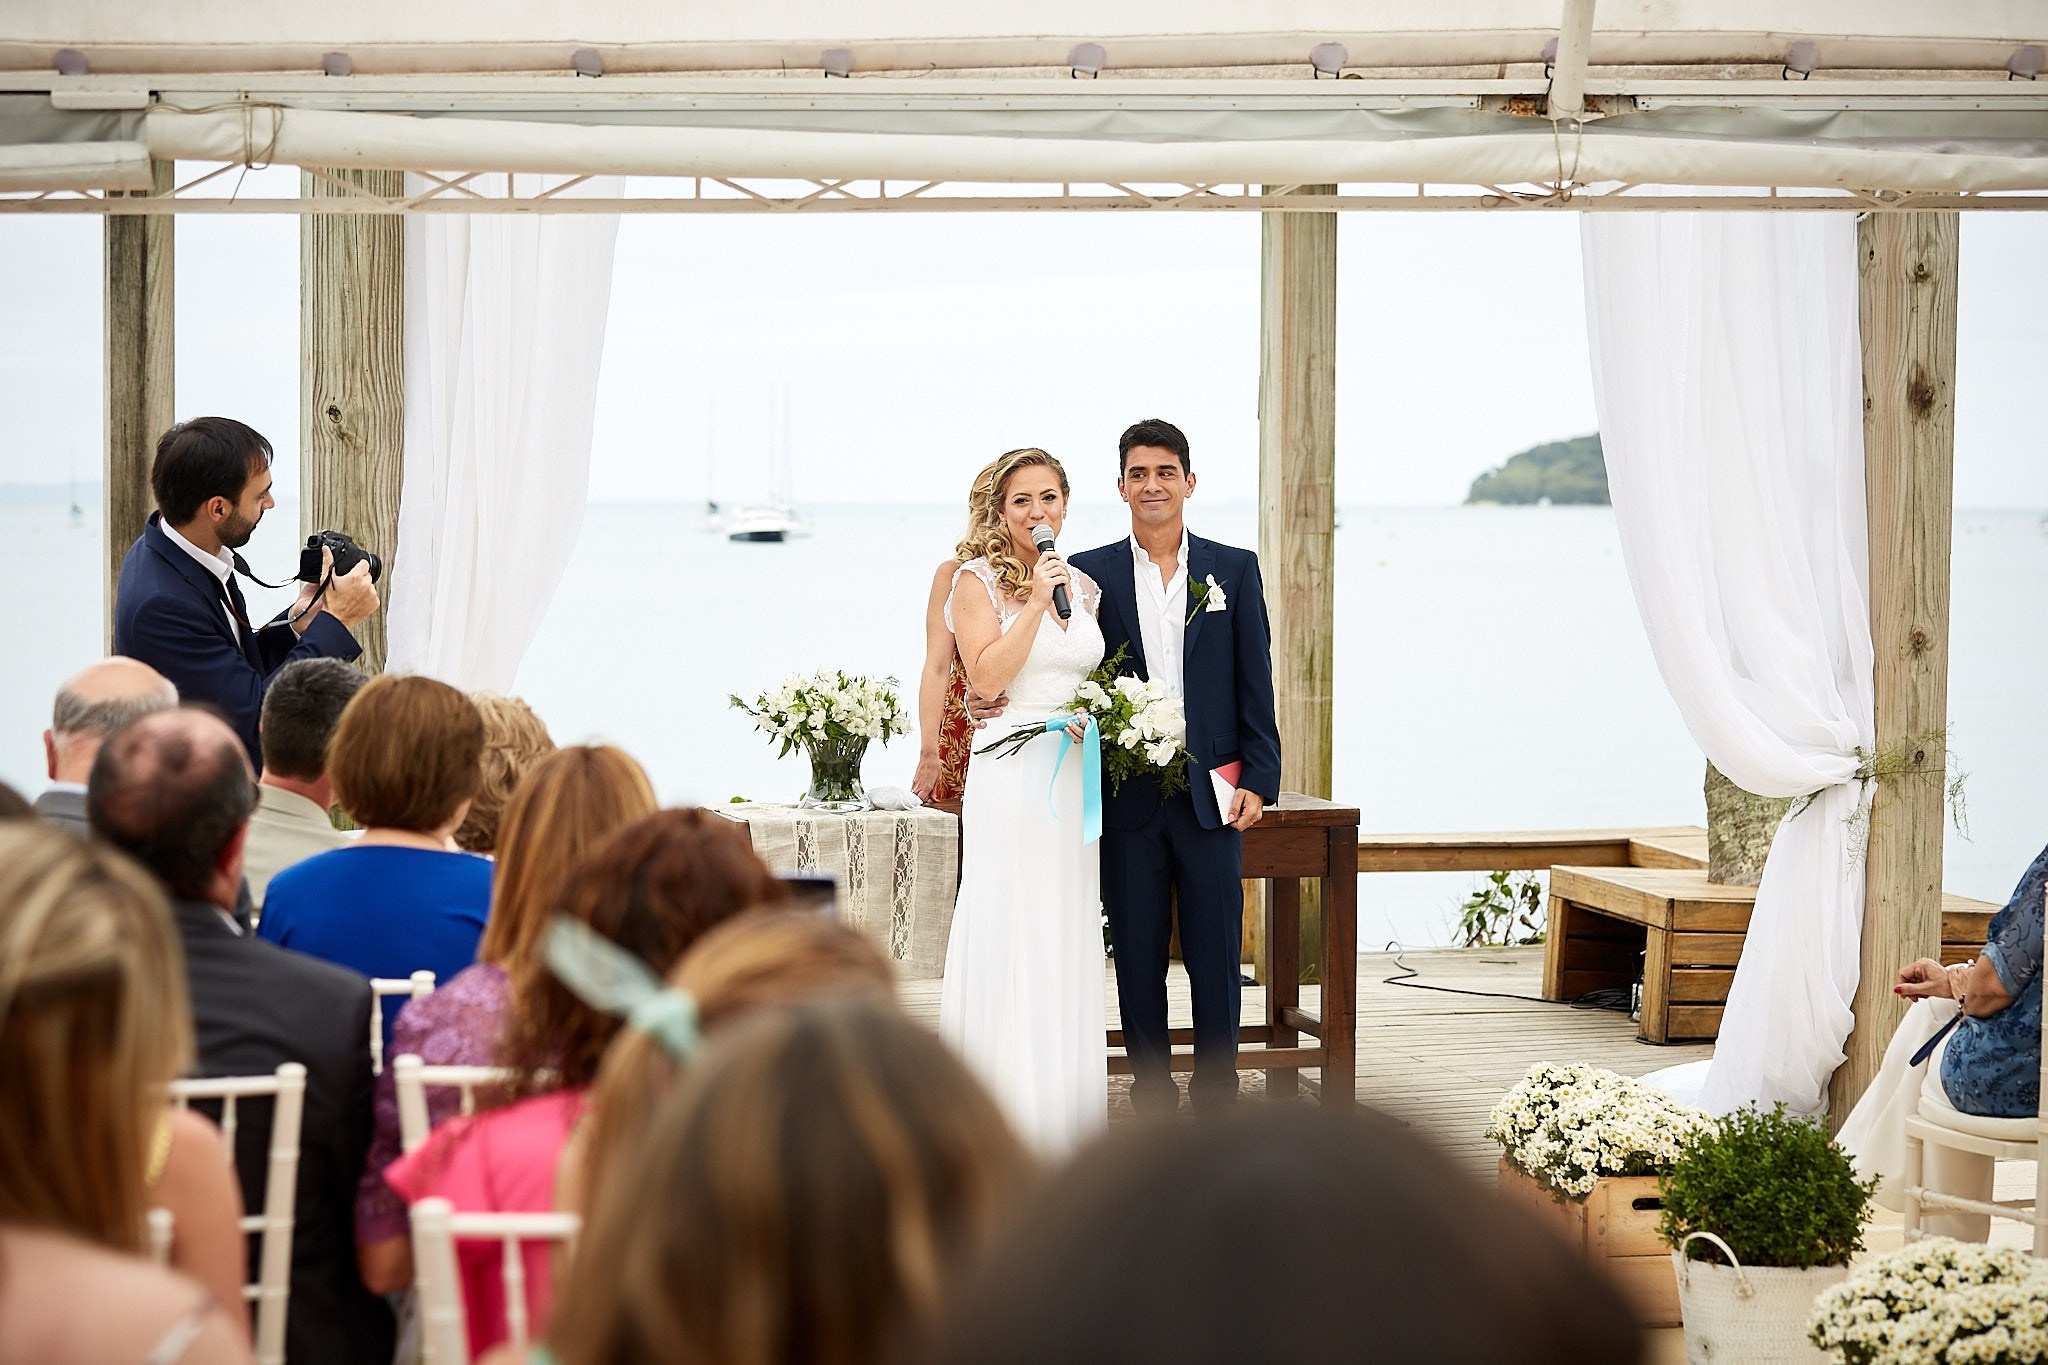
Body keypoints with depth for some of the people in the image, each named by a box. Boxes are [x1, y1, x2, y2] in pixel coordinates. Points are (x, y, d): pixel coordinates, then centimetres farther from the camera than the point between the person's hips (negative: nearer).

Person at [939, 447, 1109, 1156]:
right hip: (1011, 773, -6)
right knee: (1010, 935, -5)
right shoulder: (980, 580, -3)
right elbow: (987, 678, -14)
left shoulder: (1083, 586, 13)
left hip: (1077, 775, 6)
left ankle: (1068, 1115, 15)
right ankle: (1006, 1117, 1)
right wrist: (1035, 602, -17)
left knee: (1071, 936, 8)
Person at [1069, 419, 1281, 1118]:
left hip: (1212, 792, 0)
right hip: (1127, 796, 0)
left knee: (1216, 958, 2)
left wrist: (1257, 780, -2)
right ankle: (1152, 1098, 14)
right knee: (1138, 956, 5)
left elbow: (1256, 685, 5)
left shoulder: (1235, 569, 6)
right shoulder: (1091, 573, 5)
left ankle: (1217, 1100, 11)